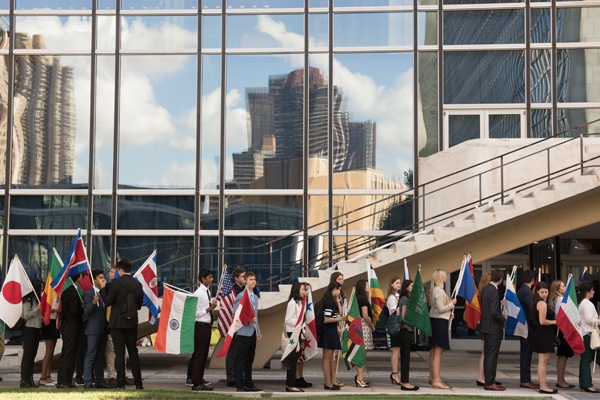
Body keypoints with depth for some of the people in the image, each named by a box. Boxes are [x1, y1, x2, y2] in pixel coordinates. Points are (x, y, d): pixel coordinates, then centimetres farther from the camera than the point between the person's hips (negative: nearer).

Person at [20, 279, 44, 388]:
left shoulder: (38, 300, 13)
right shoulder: (28, 300, -11)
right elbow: (25, 316, -16)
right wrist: (37, 309, -17)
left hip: (37, 329, 8)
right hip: (29, 329, -8)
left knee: (32, 354, 9)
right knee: (27, 354, -7)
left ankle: (30, 379, 12)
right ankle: (24, 380, -5)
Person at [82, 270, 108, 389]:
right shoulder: (89, 293, -7)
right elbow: (86, 312, -15)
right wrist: (93, 302, -31)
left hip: (103, 329, 7)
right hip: (93, 329, -7)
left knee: (100, 356, 10)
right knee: (90, 356, -7)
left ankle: (100, 381, 15)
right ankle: (87, 382, -7)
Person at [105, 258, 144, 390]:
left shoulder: (116, 283, -13)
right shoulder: (138, 284, 1)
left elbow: (108, 301, -8)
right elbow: (139, 305, 6)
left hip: (117, 322, -4)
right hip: (132, 323, 4)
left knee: (119, 353, 0)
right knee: (133, 352, 12)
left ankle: (121, 383, 1)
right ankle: (138, 382, 11)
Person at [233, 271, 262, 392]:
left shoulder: (255, 297, 17)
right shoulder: (241, 296, -7)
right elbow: (235, 313, -12)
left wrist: (258, 331, 18)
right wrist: (249, 319, -20)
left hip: (252, 332, 8)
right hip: (244, 332, -8)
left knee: (250, 360, 12)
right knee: (241, 360, -4)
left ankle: (249, 384, 17)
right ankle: (240, 385, -2)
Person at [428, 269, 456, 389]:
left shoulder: (434, 290, 13)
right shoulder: (440, 291, -17)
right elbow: (440, 309, -21)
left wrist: (449, 313, 12)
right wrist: (452, 303, -8)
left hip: (434, 320, 10)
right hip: (440, 321, -10)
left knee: (434, 350, 17)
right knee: (438, 351, -10)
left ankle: (432, 377, 27)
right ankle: (436, 381, -11)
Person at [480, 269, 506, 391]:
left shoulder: (485, 289, 8)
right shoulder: (494, 291, -19)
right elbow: (494, 312, -23)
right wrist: (503, 321, -8)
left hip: (486, 326, 9)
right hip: (493, 328, -9)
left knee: (488, 355, 13)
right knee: (492, 356, -4)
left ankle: (488, 381, 20)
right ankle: (490, 383, 0)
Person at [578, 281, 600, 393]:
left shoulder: (581, 303, 17)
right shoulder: (587, 304, -12)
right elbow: (589, 319, -19)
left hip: (583, 334, 10)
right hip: (588, 334, -10)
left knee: (585, 359, 10)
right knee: (587, 359, -9)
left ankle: (583, 384, 11)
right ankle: (587, 385, -9)